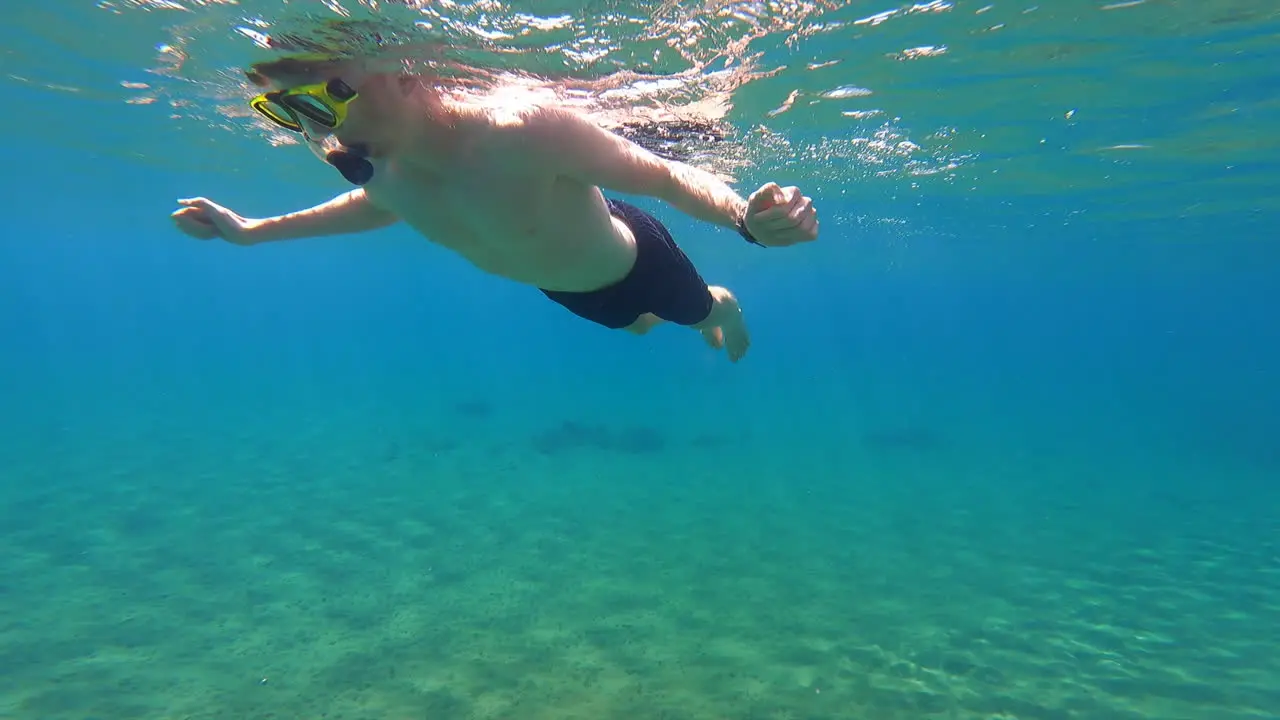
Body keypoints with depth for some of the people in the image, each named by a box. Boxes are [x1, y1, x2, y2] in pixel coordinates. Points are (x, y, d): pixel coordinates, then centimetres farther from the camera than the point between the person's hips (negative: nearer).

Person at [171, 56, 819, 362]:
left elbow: (668, 177, -39)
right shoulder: (380, 163, -23)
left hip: (634, 262, -5)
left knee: (701, 312, 28)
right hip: (562, 289, 6)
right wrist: (255, 231, 7)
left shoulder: (522, 132, -45)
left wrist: (747, 217, -60)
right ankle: (709, 318, 70)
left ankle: (724, 307, 67)